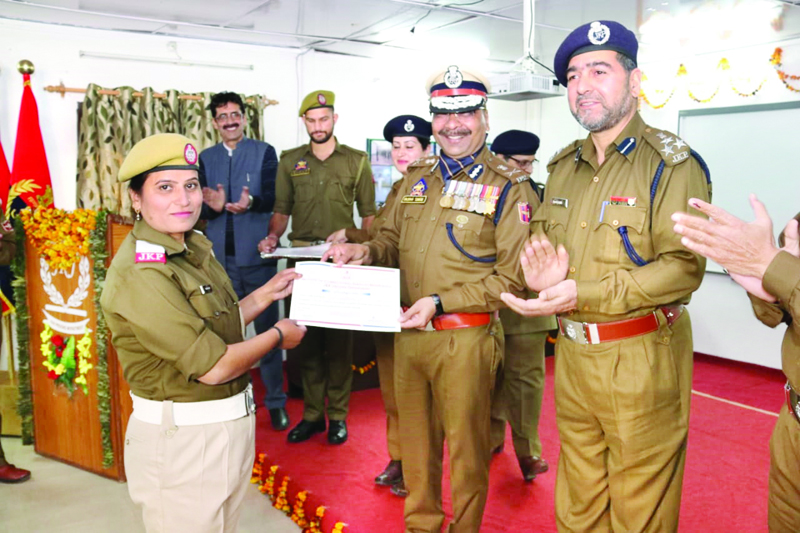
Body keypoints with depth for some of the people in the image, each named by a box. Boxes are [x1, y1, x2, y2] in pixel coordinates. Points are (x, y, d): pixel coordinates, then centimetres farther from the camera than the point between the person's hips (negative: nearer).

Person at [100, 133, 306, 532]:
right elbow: (213, 366, -24)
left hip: (231, 421, 9)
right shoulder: (140, 273, -24)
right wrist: (278, 336, -10)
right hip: (181, 438, -9)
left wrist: (266, 294, 10)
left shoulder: (195, 247, 5)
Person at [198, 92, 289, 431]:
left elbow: (272, 197, -9)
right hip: (220, 257, 3)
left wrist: (251, 202, -29)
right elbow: (200, 207, 3)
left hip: (257, 255, -2)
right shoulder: (206, 158, 10)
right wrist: (213, 206, -19)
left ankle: (275, 401, 15)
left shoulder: (264, 152, 2)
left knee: (267, 328, 4)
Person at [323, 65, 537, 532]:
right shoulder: (417, 179, 10)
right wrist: (366, 252, -4)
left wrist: (440, 302, -19)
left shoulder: (510, 187, -8)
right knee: (415, 441, 20)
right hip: (409, 332, 6)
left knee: (465, 449, 11)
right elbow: (393, 239, 19)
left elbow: (513, 279, -13)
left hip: (466, 339, -5)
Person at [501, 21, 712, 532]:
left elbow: (683, 267, -18)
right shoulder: (564, 167, 12)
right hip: (571, 356, 6)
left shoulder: (671, 162, -9)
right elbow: (542, 239, 18)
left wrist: (584, 295, -25)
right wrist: (544, 272, -6)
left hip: (641, 362, -6)